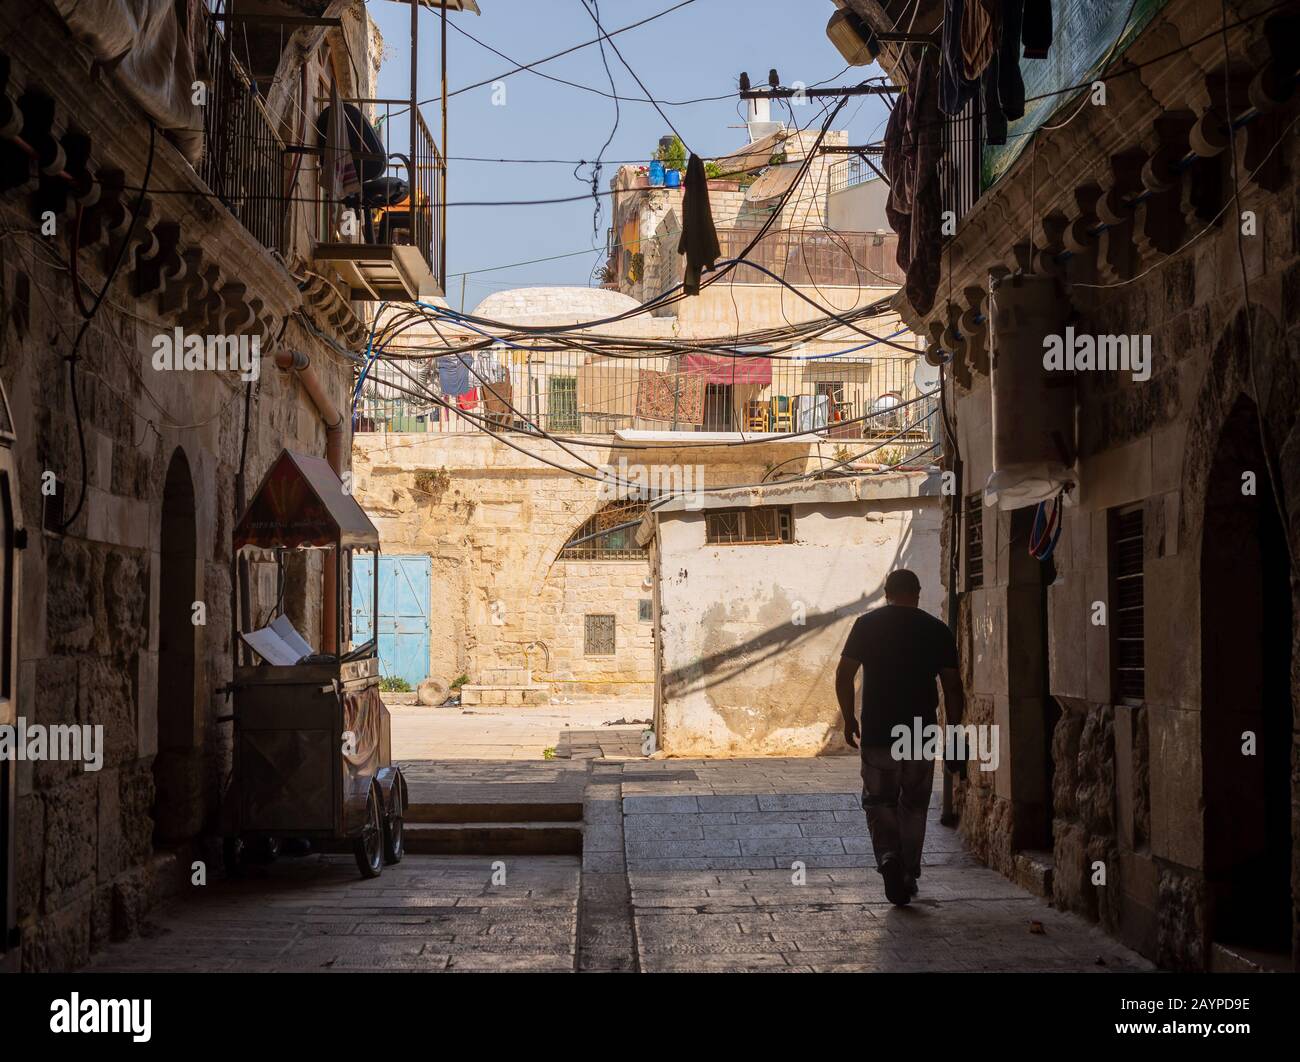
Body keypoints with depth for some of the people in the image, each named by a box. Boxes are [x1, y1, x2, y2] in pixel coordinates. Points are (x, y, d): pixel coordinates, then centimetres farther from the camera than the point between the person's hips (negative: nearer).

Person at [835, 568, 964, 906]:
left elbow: (844, 675, -3)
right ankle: (909, 876, 16)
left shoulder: (867, 624, 0)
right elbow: (952, 686, 2)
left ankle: (889, 857, -13)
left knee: (878, 801, 10)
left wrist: (848, 718, 7)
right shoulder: (937, 629, 3)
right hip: (922, 732, 1)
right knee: (914, 805, 14)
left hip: (877, 734, -1)